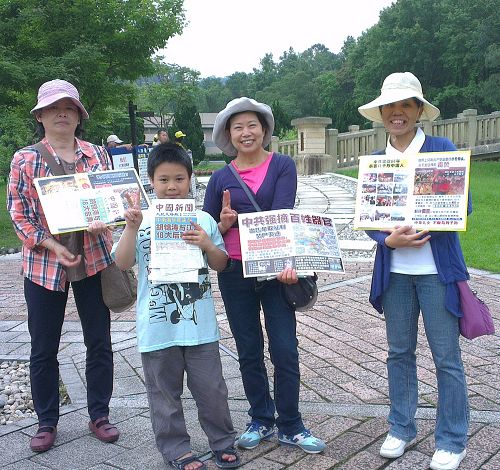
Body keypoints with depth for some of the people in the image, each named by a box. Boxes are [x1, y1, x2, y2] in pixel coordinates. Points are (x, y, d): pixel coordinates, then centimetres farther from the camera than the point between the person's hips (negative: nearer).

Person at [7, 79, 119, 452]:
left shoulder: (97, 154, 4)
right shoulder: (24, 160, 0)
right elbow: (18, 212, -2)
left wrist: (102, 221, -15)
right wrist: (52, 246, -15)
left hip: (94, 259, 1)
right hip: (44, 264, -1)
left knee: (100, 342, 8)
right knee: (43, 349, 9)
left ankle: (99, 415, 26)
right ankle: (47, 422, 28)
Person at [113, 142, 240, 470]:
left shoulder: (203, 220, 1)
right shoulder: (142, 221, -2)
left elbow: (222, 265, 5)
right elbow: (122, 264, -9)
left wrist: (208, 246, -14)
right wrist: (132, 228, -21)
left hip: (200, 323, 1)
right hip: (158, 326, 0)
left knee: (211, 388, 13)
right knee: (165, 393, 14)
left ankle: (223, 441, 34)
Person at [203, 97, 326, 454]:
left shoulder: (283, 166, -2)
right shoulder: (221, 178, 4)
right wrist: (224, 222, -17)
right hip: (234, 274, 2)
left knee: (285, 349, 1)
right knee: (249, 350, 12)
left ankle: (290, 426, 20)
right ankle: (261, 420, 29)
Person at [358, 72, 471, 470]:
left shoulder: (443, 149, -1)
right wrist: (390, 239, -16)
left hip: (437, 269, -3)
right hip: (394, 271, 3)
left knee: (446, 357, 4)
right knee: (399, 352, 12)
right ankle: (402, 429, 30)